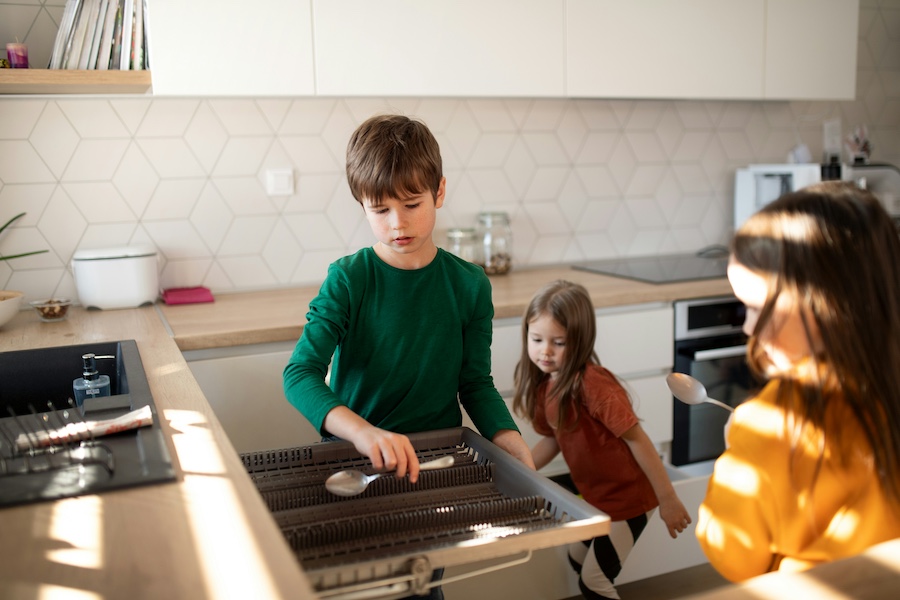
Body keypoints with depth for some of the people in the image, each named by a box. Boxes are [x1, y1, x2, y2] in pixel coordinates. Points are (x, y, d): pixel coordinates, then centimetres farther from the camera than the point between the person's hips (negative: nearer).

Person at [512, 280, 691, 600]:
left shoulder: (592, 384, -31)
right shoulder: (542, 384, -5)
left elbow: (636, 439, -26)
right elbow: (552, 438, 7)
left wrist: (667, 499, -21)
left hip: (627, 498, -8)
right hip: (594, 495, 8)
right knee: (578, 560, 23)